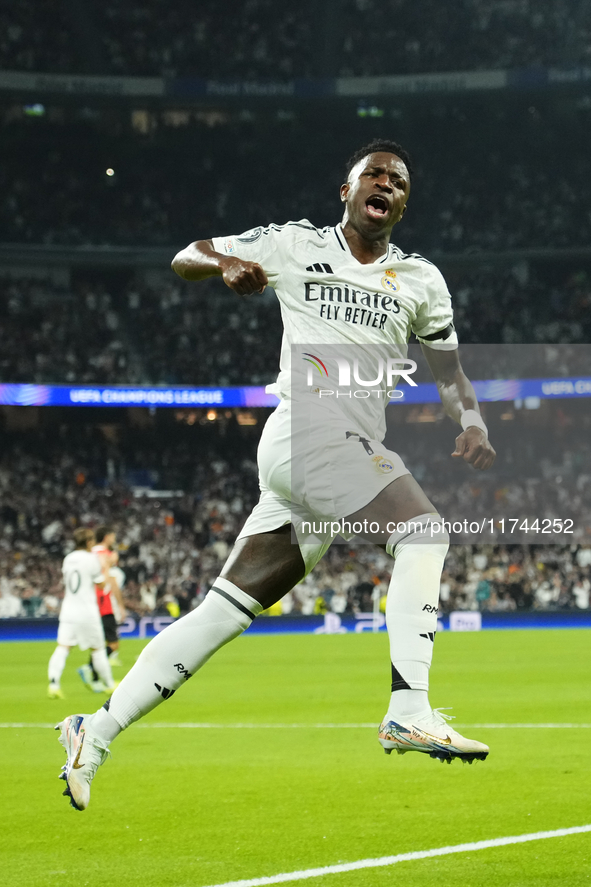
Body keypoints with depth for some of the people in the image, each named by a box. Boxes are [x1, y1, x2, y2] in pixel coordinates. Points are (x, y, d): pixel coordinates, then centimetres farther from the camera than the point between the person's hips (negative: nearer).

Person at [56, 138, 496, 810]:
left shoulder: (420, 280, 21)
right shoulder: (296, 244, 10)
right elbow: (183, 260, 15)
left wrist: (472, 424, 3)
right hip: (305, 425, -5)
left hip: (356, 448, 5)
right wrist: (226, 263, -9)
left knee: (223, 613, 3)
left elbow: (447, 367, 24)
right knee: (423, 531, -24)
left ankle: (96, 733, 7)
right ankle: (409, 714, -29)